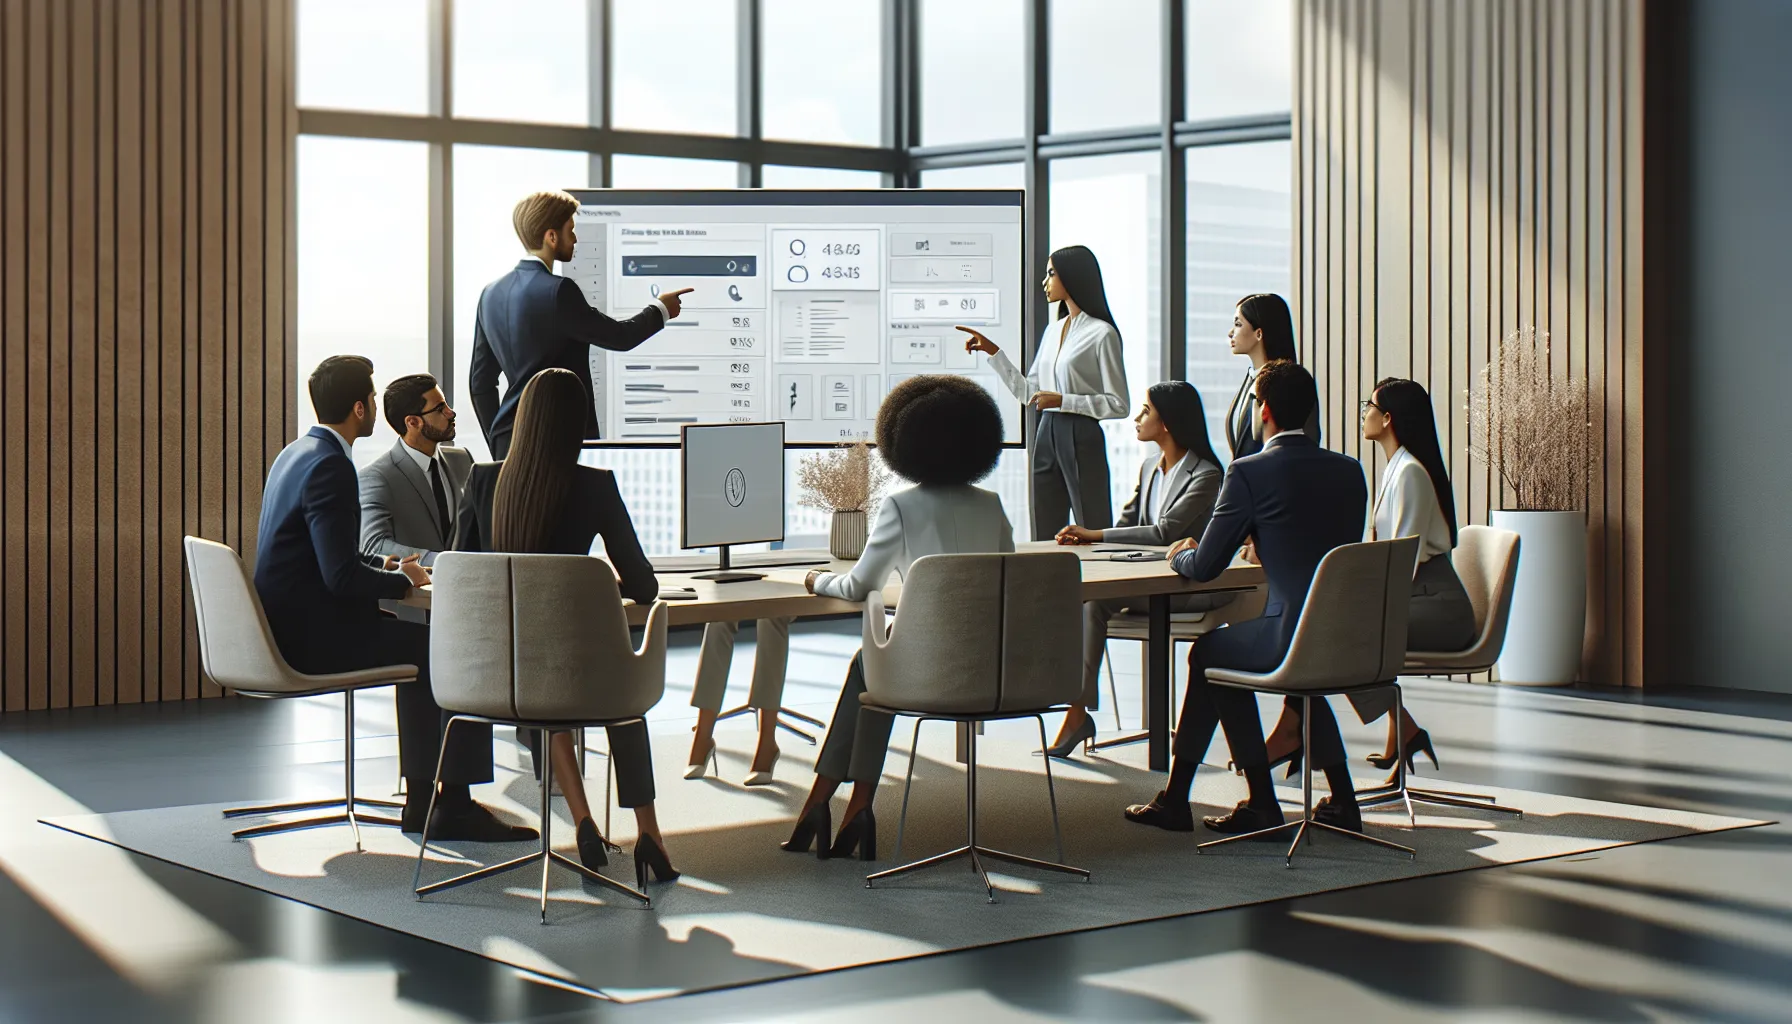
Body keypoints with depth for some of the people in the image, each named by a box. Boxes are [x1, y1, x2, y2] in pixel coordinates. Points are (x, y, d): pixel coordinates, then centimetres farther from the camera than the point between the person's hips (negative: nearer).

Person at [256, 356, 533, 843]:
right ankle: (455, 805, 0)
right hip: (314, 634, -10)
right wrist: (402, 579, -7)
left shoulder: (296, 453, 13)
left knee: (422, 643, 23)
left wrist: (383, 565, 10)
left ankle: (422, 799, 21)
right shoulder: (330, 466, -19)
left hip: (291, 624, 10)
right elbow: (342, 576, -24)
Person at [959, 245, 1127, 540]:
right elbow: (1029, 392, 18)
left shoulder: (1101, 334, -8)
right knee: (1045, 535, 8)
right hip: (1046, 435, 8)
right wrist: (993, 352, 13)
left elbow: (1119, 404, -10)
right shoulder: (1052, 332, 14)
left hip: (1081, 438, -8)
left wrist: (1062, 400, -16)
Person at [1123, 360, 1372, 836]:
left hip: (1292, 633, -6)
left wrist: (1180, 554, 21)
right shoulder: (1348, 470, 11)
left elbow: (1204, 566, -2)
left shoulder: (1249, 472, -6)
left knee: (1209, 651, 21)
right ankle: (1342, 800, 35)